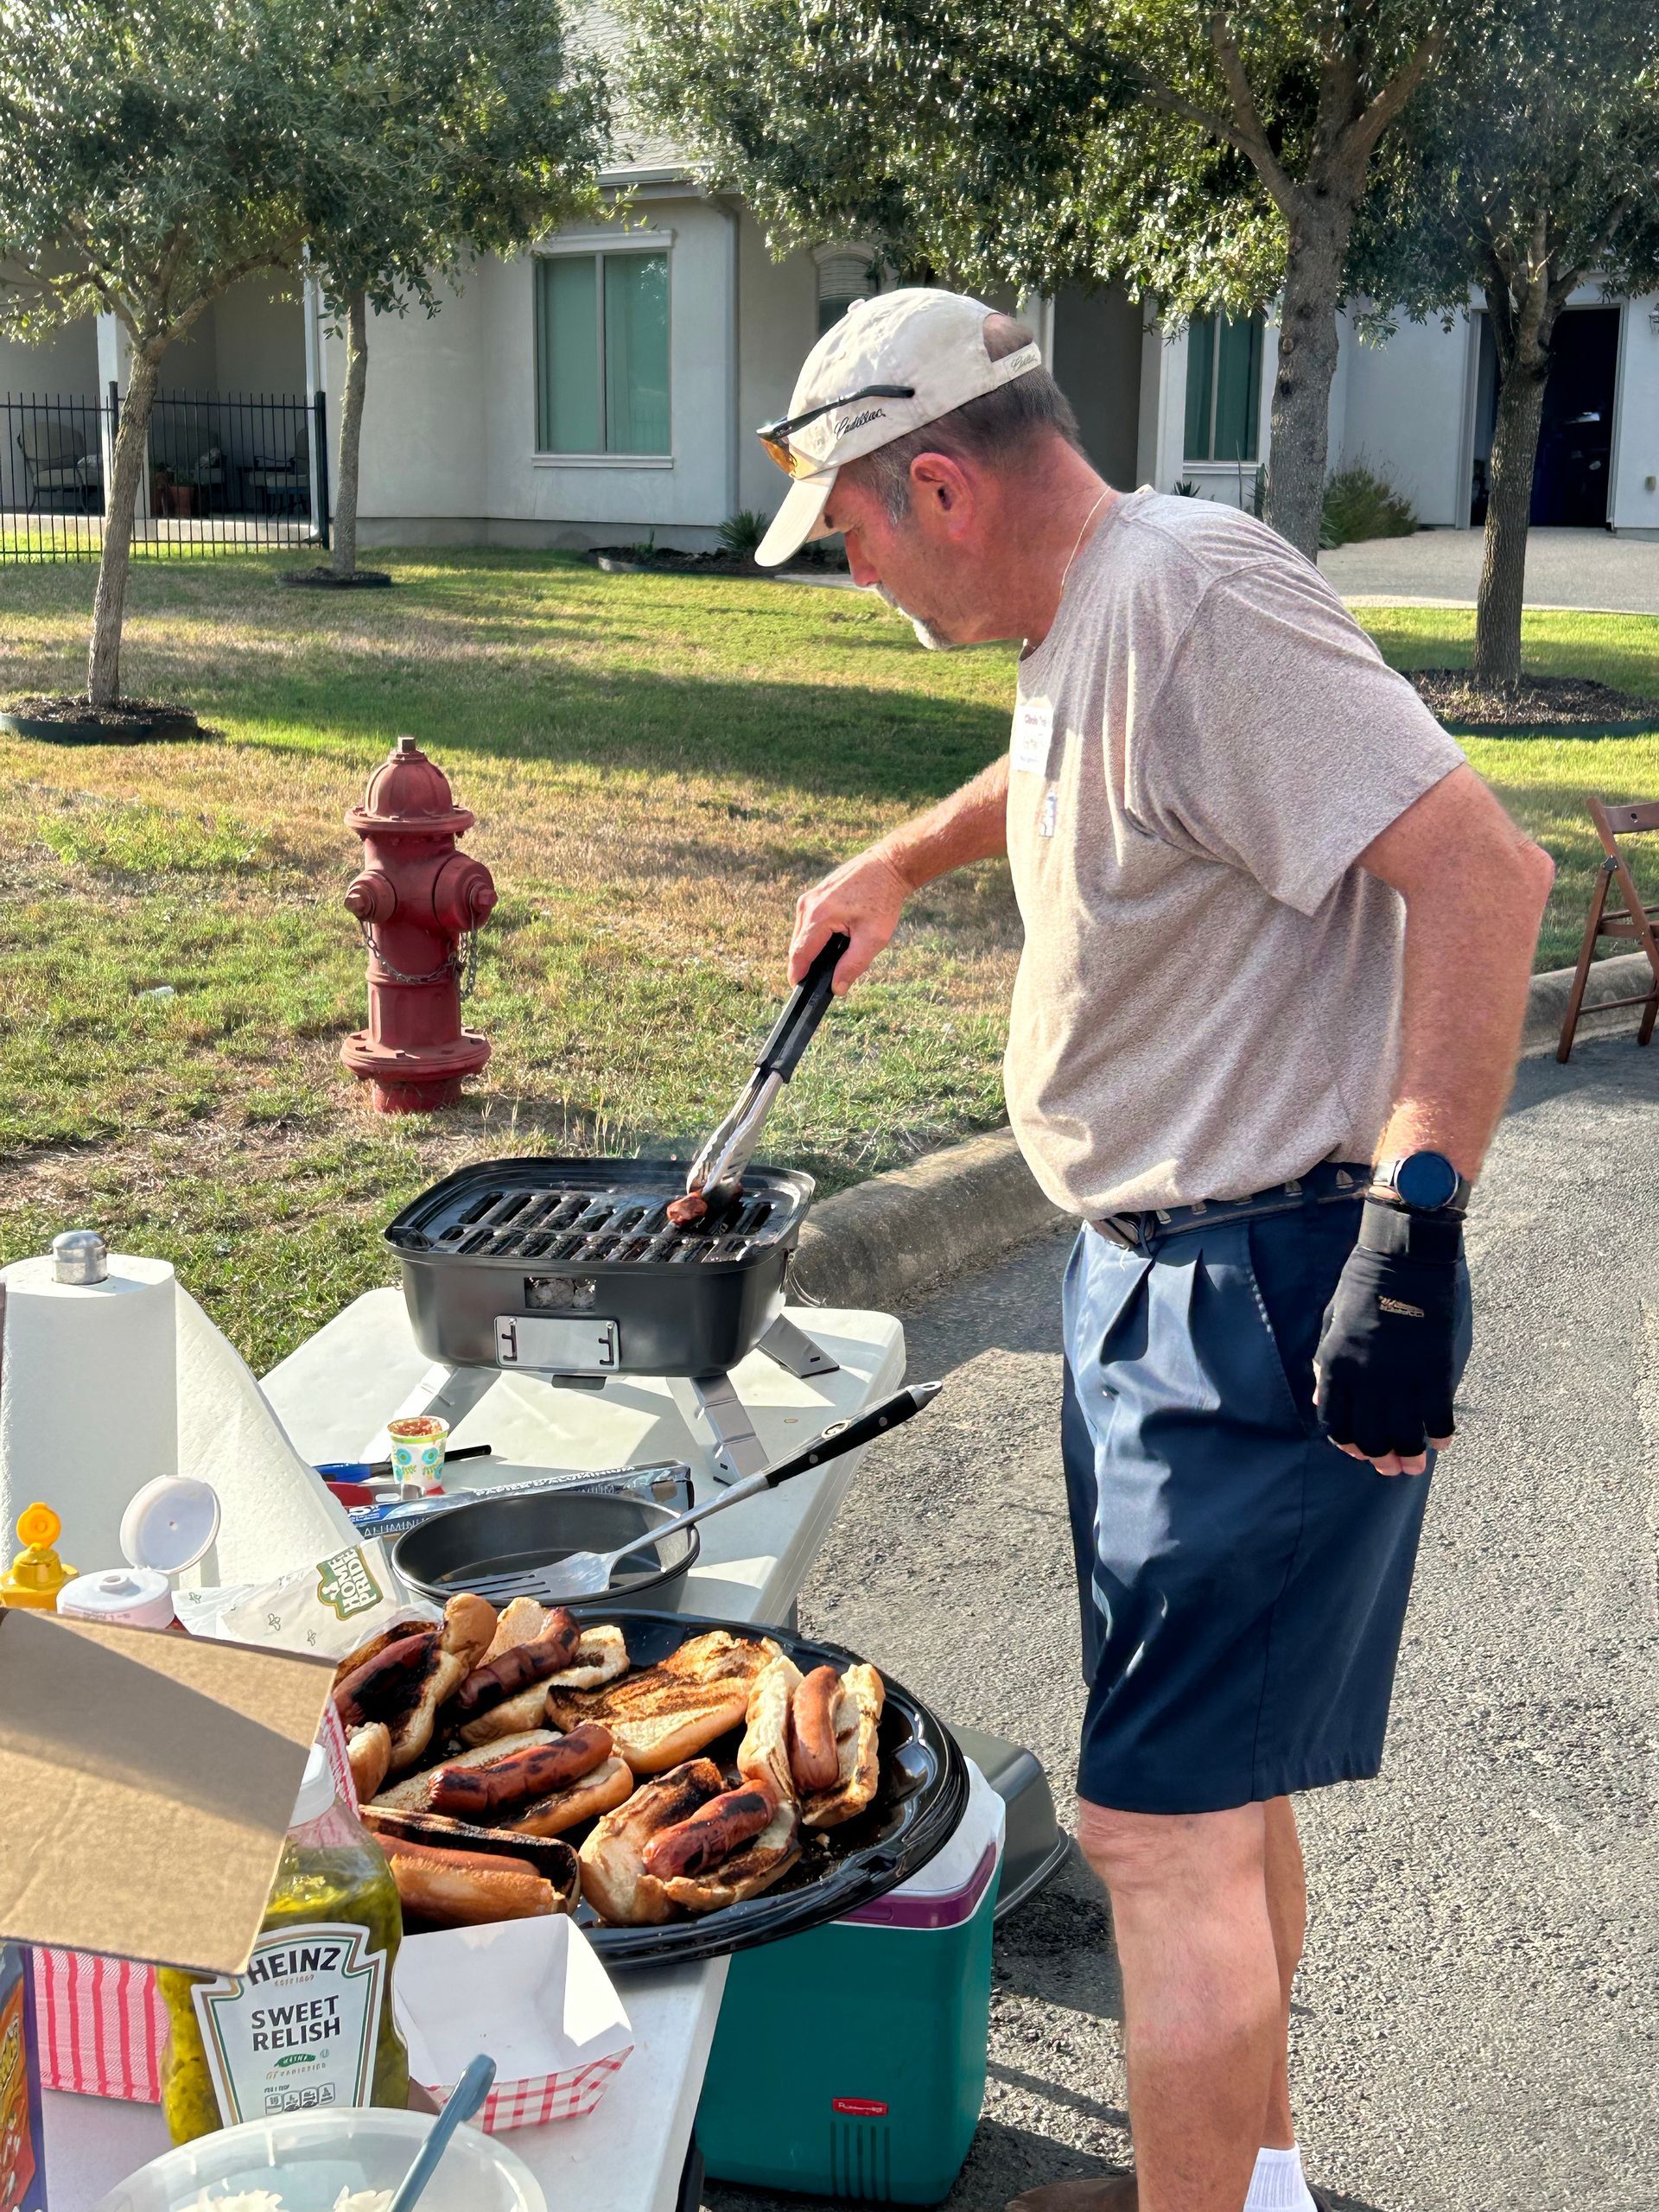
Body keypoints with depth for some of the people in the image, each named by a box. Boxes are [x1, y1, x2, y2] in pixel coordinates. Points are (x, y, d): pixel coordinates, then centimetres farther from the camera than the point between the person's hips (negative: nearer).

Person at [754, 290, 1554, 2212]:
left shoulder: (1188, 590, -21)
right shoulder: (1078, 625, 10)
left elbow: (1479, 865, -28)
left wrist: (1416, 1215, -31)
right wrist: (897, 861, 43)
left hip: (1274, 1302, -10)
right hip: (1159, 1275, 10)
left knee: (1162, 1823, -4)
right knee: (1216, 1787, 22)